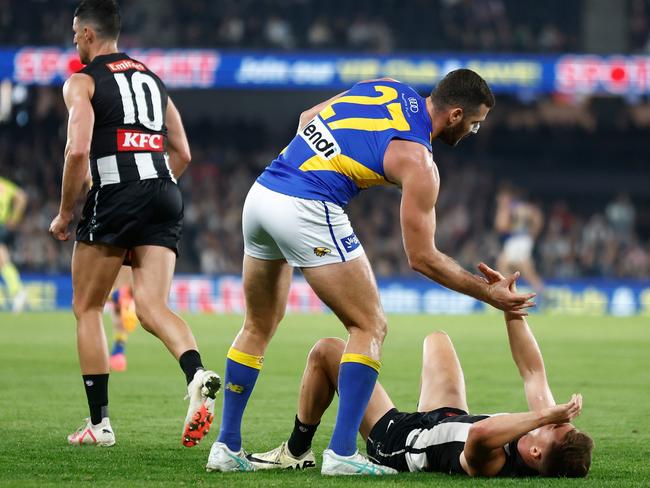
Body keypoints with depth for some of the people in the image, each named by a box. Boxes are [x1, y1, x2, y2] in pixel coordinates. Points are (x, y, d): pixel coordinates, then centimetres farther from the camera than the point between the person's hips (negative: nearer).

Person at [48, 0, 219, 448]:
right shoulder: (152, 78, 23)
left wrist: (65, 213, -1)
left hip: (115, 196, -5)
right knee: (152, 305, -2)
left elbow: (78, 150, -11)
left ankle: (99, 423, 8)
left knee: (87, 309, 9)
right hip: (166, 193, 5)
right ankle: (198, 376, -33)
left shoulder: (83, 82, 2)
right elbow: (182, 153, 22)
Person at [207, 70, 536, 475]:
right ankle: (342, 452, -5)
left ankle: (227, 446, 23)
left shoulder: (387, 89, 13)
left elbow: (307, 118, 24)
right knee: (370, 327, 2)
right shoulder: (416, 159, -6)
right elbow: (422, 257, -4)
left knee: (259, 327, 21)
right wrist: (490, 293, 5)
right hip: (306, 212, -8)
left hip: (260, 194, 8)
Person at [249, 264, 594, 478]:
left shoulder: (494, 465, -47)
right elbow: (533, 372, -18)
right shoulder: (551, 442, -27)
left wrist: (544, 416, -61)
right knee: (436, 339, 29)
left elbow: (479, 433, -70)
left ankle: (297, 451, 24)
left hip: (396, 439, -7)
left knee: (326, 351, -1)